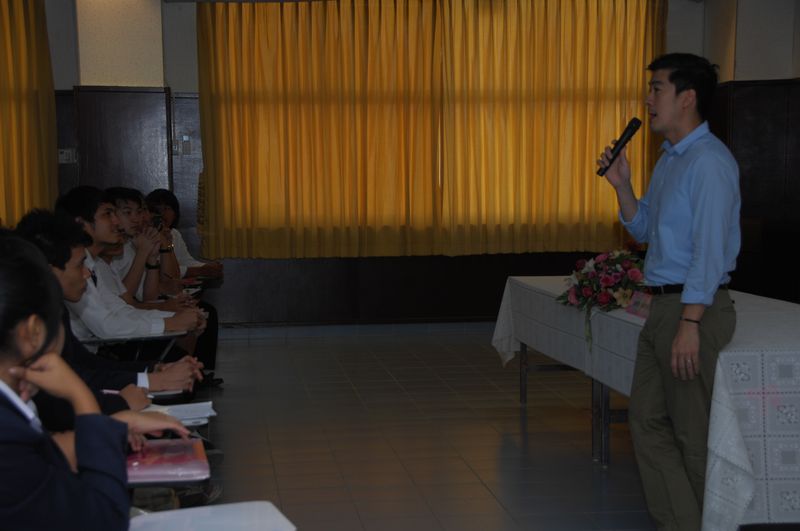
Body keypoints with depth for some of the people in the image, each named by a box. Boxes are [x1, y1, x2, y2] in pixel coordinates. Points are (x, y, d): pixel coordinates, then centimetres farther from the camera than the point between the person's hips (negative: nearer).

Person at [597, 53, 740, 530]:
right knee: (648, 419, 13)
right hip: (663, 306, 10)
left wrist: (689, 324, -24)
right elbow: (644, 230, 22)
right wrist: (621, 184, 7)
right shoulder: (670, 159, 15)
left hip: (696, 307, -10)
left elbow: (710, 248, -21)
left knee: (694, 435, 0)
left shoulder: (709, 160, -15)